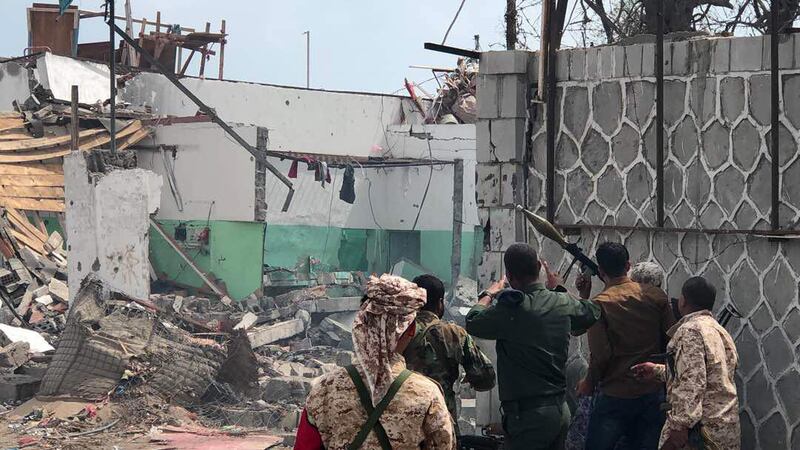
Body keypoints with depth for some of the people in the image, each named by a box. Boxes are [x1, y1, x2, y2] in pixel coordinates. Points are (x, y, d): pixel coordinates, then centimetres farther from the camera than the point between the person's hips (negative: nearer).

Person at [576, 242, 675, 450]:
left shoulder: (600, 303, -12)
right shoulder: (657, 296, -1)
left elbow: (600, 354, -16)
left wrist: (589, 383, 0)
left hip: (614, 396, -4)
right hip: (653, 392, 4)